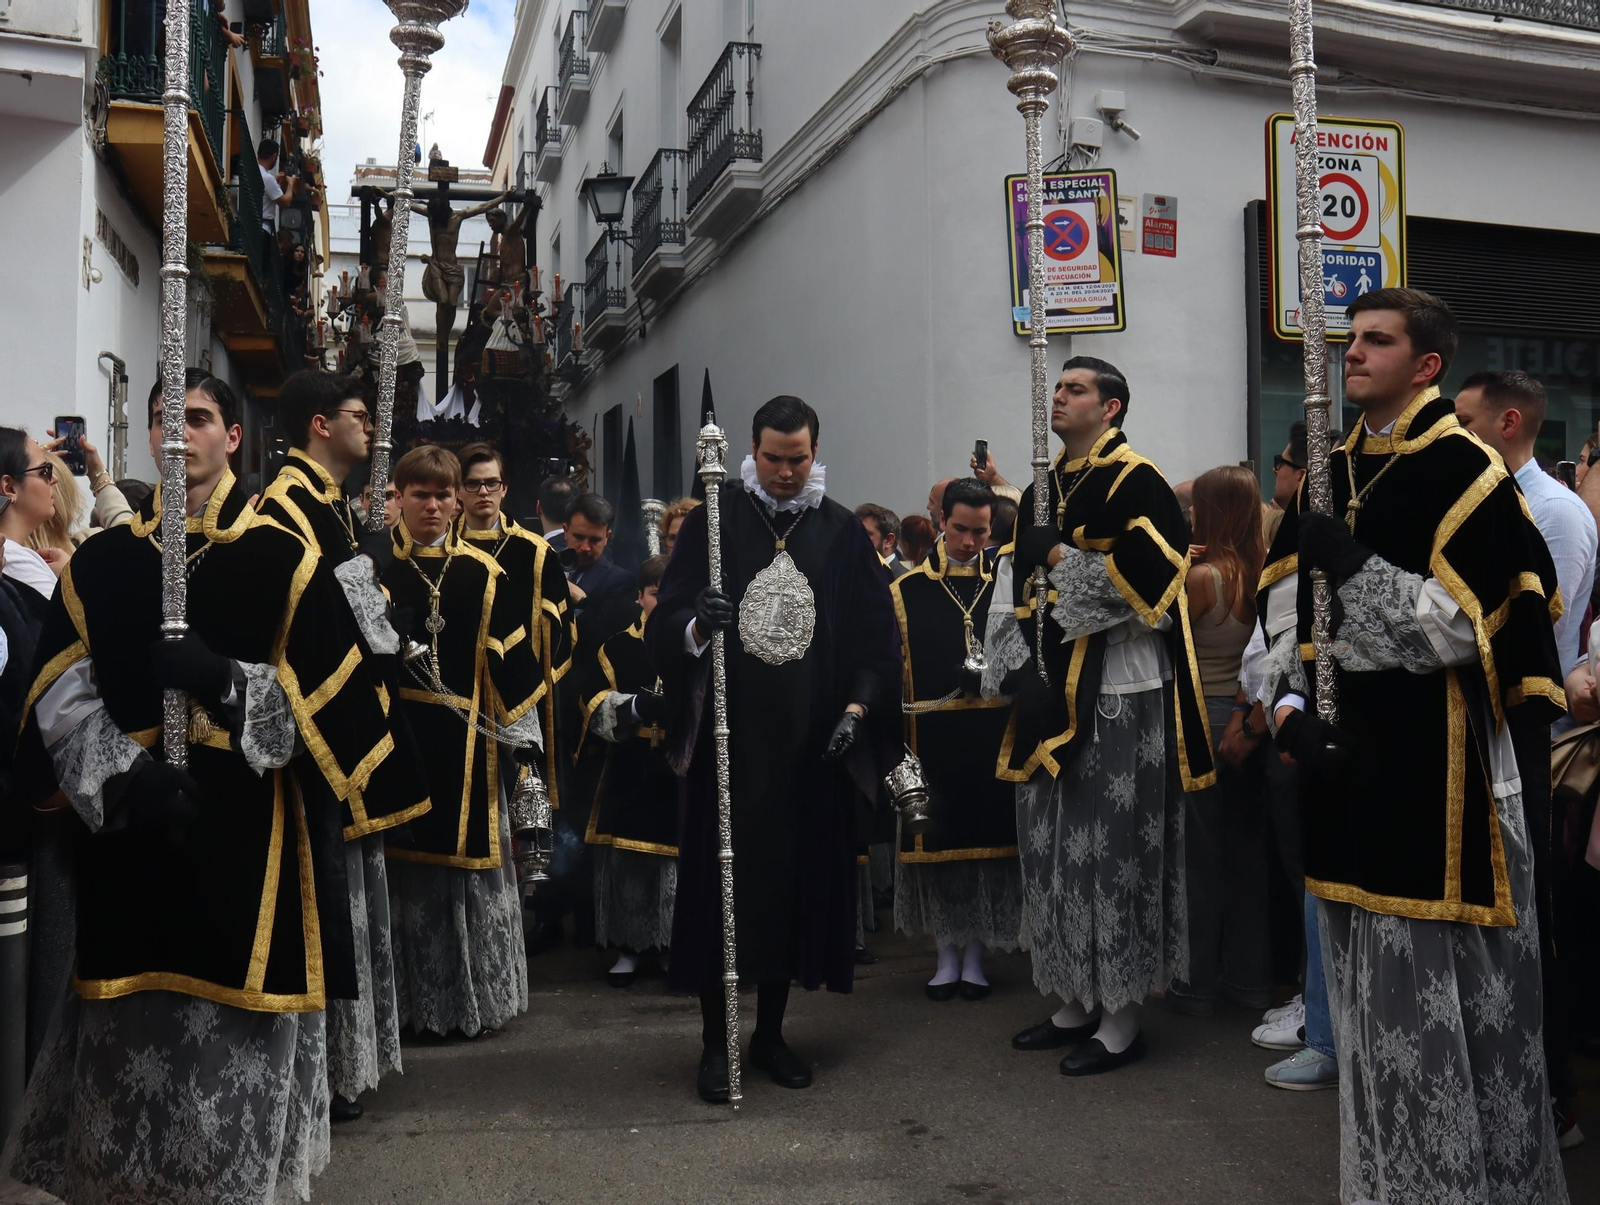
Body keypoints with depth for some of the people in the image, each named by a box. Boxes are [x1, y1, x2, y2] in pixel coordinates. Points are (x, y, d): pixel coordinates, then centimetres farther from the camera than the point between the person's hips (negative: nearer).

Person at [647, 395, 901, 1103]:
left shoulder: (843, 533, 6)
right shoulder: (715, 520, 2)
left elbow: (876, 637, 6)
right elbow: (666, 621, -1)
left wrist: (855, 709, -8)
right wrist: (696, 626, -24)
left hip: (811, 745, 2)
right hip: (729, 738, -1)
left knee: (797, 880, 8)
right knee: (722, 882, 1)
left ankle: (770, 1032, 24)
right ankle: (716, 1041, 14)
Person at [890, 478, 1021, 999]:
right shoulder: (908, 591, 0)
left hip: (993, 737, 1)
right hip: (932, 738, -1)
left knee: (987, 839, 5)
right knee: (938, 840, 5)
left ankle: (975, 955, 19)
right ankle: (947, 954, 19)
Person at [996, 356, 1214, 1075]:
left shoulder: (1135, 483, -7)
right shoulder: (1044, 493, 16)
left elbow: (1146, 583, -20)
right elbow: (1018, 594, 15)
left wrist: (1060, 556, -13)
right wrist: (1022, 667, 1)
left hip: (1119, 697, -8)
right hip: (1052, 697, 8)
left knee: (1112, 854, -2)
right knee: (1054, 853, 12)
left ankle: (1122, 1019, 9)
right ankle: (1078, 1002, 24)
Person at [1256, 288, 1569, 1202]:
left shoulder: (1466, 472, -8)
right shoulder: (1332, 477, 13)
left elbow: (1465, 627, -16)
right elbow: (1288, 616, 11)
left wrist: (1354, 565, -18)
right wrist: (1290, 706, -4)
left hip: (1437, 765, -7)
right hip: (1347, 760, 7)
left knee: (1443, 982, -1)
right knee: (1375, 985, 16)